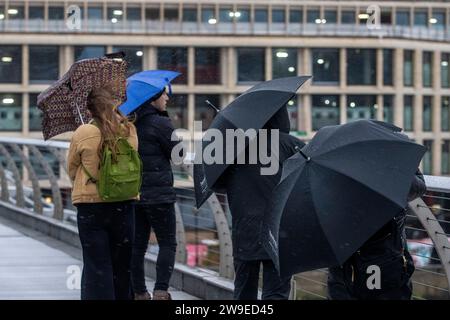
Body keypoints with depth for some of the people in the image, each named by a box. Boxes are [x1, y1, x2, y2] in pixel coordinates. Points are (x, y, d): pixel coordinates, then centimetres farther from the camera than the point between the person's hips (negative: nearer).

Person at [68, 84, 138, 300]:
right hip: (123, 205, 3)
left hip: (90, 206, -3)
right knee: (122, 265, 14)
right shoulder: (129, 131, -4)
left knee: (96, 265, 2)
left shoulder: (82, 134, -13)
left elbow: (72, 170, 1)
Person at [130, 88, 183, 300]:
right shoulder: (161, 124, -13)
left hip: (132, 193, 7)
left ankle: (139, 293, 13)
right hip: (158, 193, -7)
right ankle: (160, 291, -9)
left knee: (137, 245, 10)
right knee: (167, 244, 2)